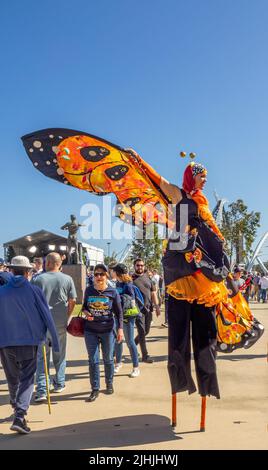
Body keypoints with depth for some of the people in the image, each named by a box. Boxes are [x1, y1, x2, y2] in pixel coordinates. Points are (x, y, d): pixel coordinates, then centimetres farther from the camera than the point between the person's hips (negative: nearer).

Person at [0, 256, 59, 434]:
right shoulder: (34, 290, -7)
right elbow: (47, 316, -5)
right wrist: (55, 340, 3)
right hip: (29, 342, -2)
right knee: (27, 379, 2)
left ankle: (16, 406, 37)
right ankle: (19, 416, -12)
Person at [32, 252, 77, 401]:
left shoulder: (37, 279, -7)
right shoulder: (67, 279, -4)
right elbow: (72, 301, -2)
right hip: (60, 324, 1)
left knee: (42, 357, 5)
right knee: (60, 355, 17)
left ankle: (41, 391, 1)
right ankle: (59, 384, 28)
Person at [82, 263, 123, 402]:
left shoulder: (113, 292, -7)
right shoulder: (89, 290, -1)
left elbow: (119, 312, -1)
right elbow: (84, 306, 13)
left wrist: (120, 328, -7)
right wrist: (86, 313, -9)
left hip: (107, 331, -1)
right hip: (90, 331, 1)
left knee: (108, 359, 12)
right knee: (93, 360, 2)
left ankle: (109, 384, 32)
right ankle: (95, 389, 11)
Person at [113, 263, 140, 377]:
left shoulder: (128, 285, -14)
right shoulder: (118, 283, 7)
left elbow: (132, 302, -14)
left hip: (127, 316, -7)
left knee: (129, 341, -3)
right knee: (117, 340, 14)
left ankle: (136, 367, 7)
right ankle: (118, 363, 32)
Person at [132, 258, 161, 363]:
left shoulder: (148, 278, 12)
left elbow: (153, 293, 14)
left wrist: (157, 306, 6)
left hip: (148, 308, 5)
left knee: (146, 331, 13)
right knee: (142, 332, -5)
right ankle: (145, 356, 1)